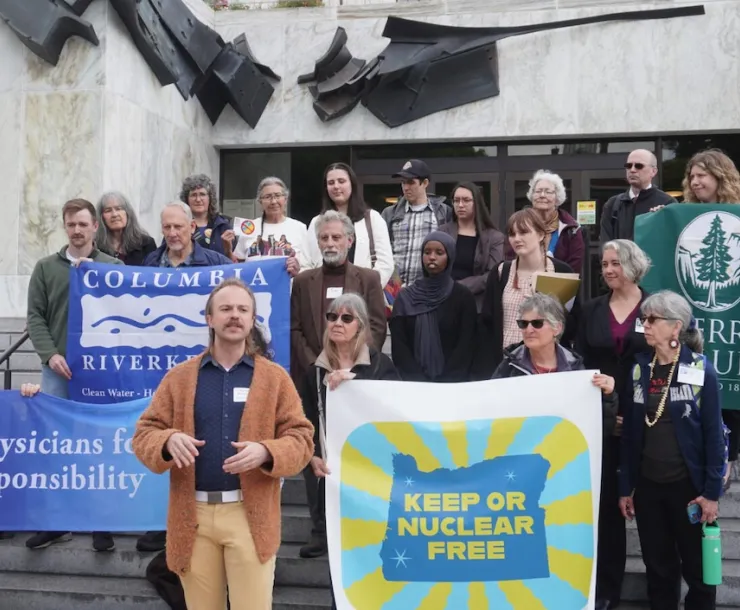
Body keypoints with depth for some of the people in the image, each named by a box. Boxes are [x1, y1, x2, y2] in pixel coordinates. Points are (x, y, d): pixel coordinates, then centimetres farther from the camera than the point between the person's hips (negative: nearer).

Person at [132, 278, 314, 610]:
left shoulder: (275, 377, 4)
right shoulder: (179, 377, 8)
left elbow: (300, 438, 0)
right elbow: (144, 433, 4)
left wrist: (265, 452, -20)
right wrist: (169, 441, -18)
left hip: (250, 514, -2)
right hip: (193, 515, 2)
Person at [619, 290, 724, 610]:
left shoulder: (701, 370, -9)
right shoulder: (639, 369, 2)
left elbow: (713, 434, -8)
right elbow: (629, 432, 5)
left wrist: (712, 491, -11)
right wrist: (625, 487, 5)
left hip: (687, 485, -3)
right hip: (647, 484, 4)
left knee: (698, 566, 10)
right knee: (658, 567, 14)